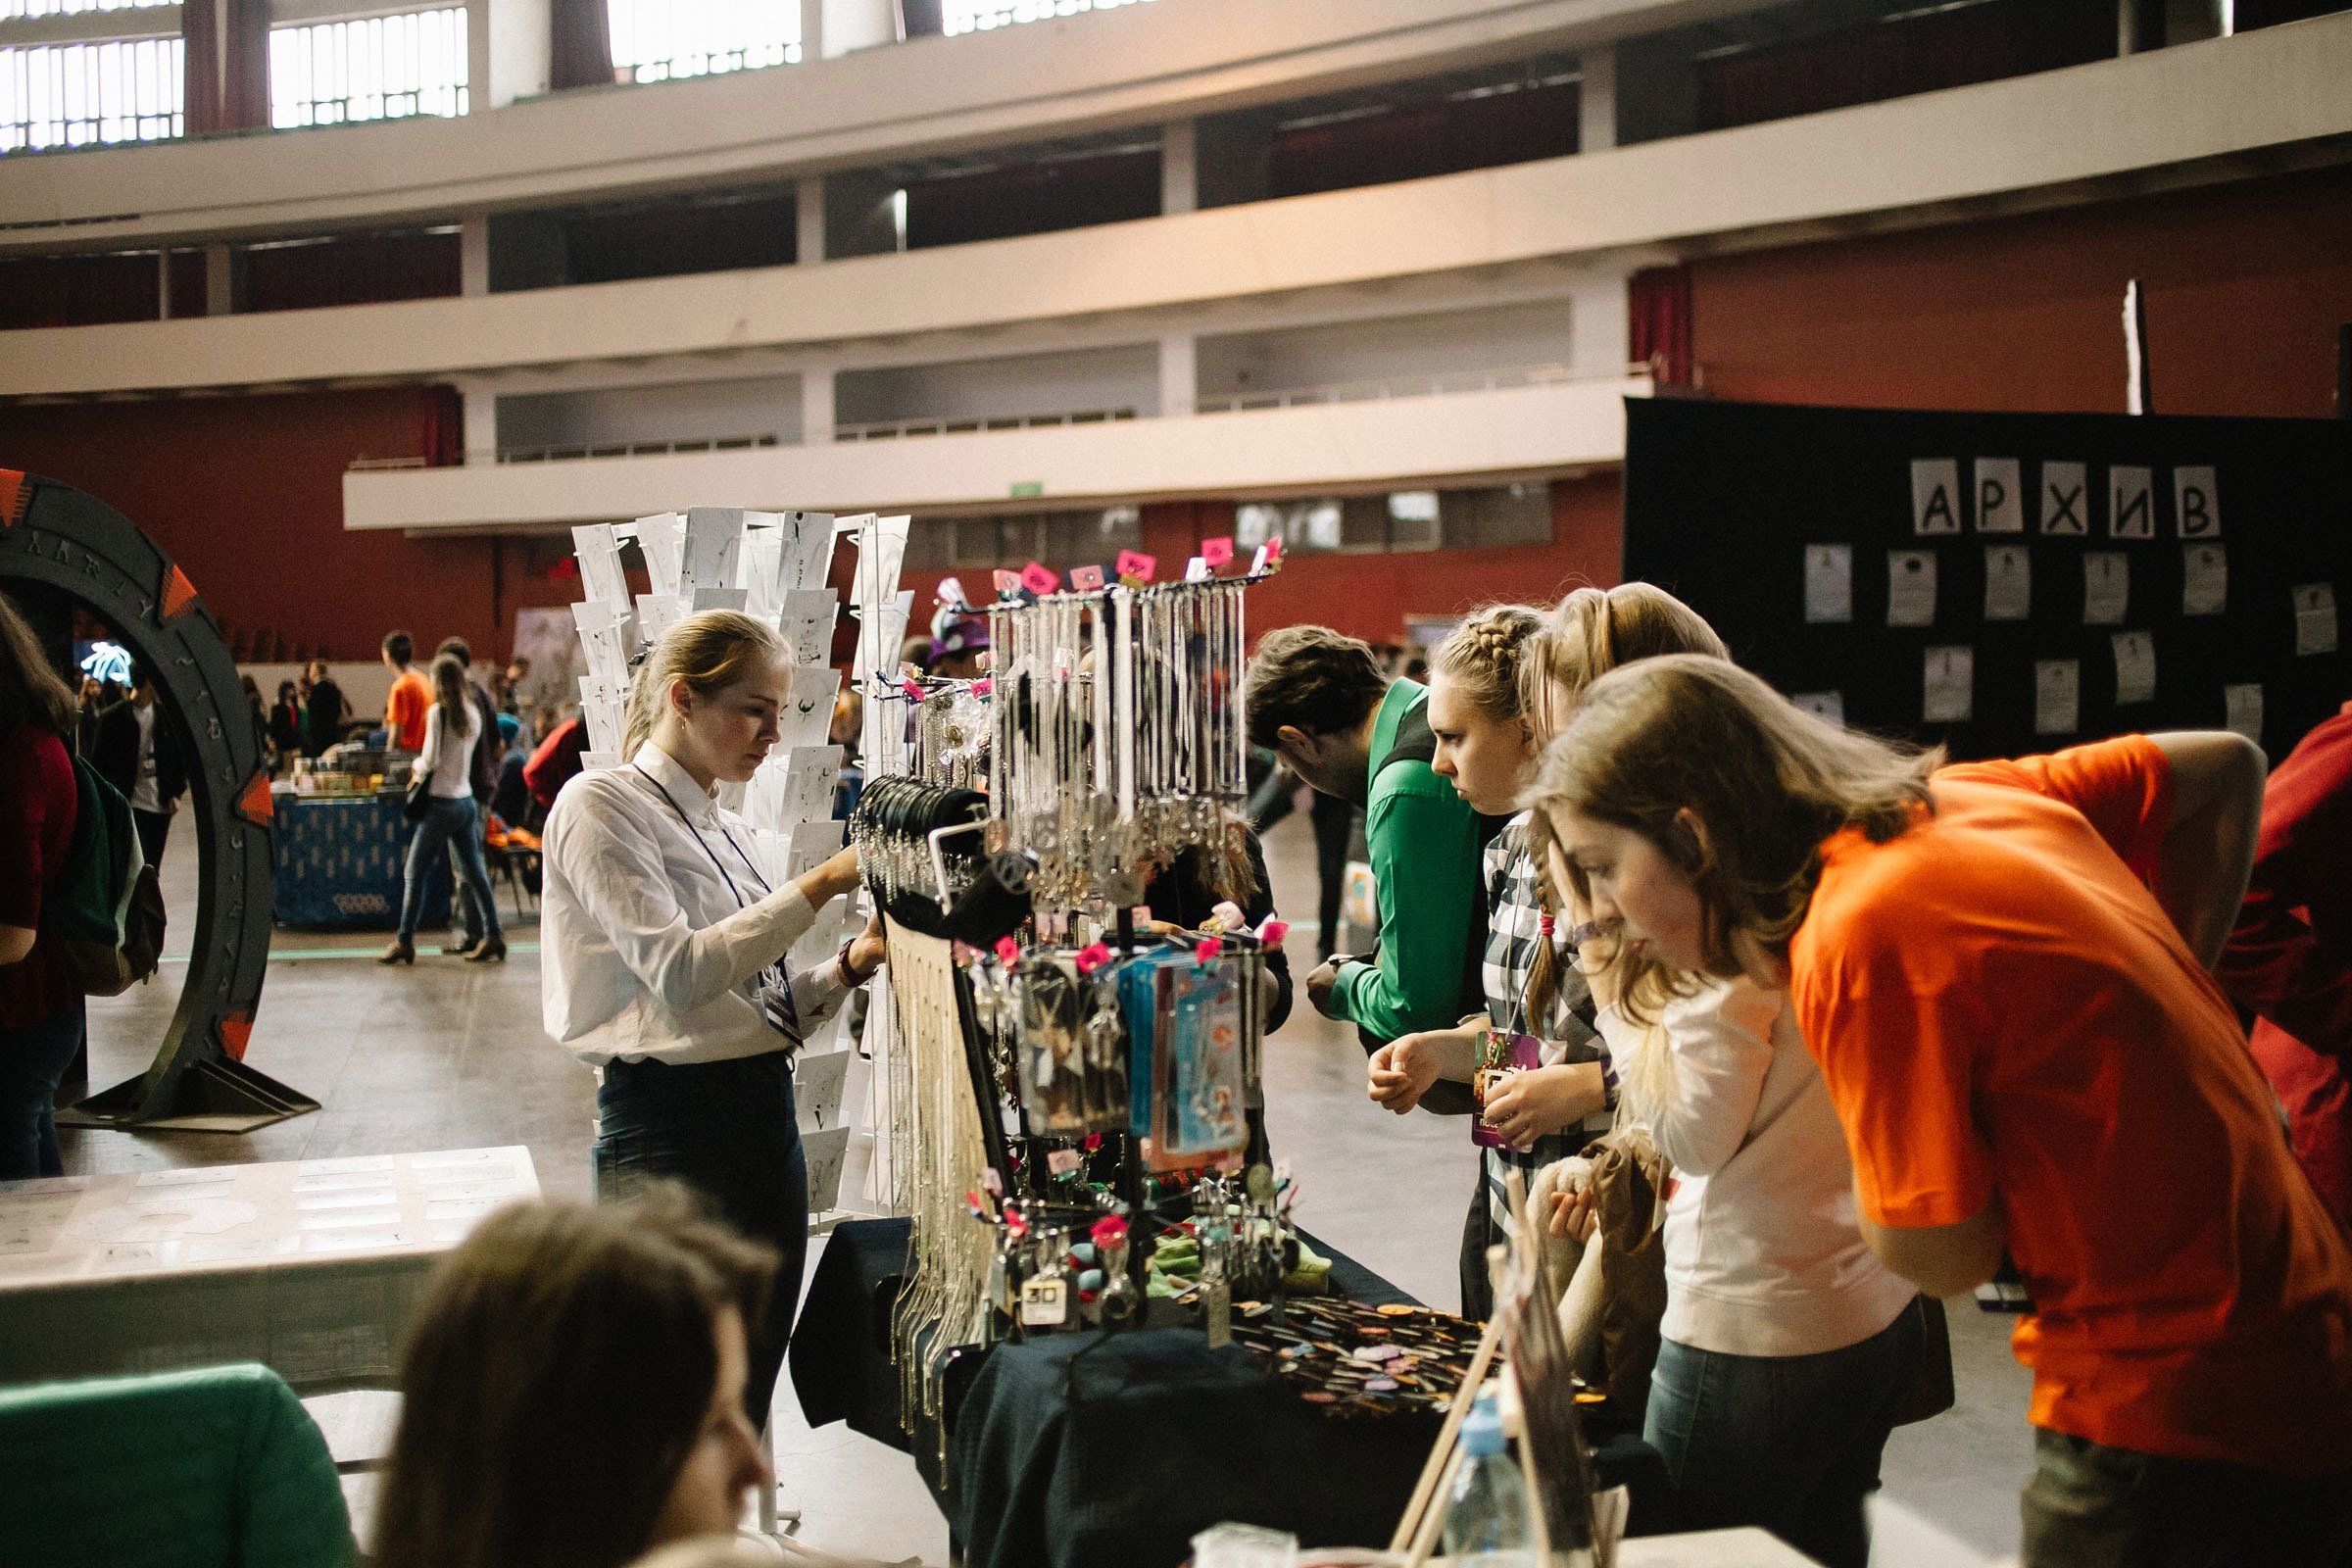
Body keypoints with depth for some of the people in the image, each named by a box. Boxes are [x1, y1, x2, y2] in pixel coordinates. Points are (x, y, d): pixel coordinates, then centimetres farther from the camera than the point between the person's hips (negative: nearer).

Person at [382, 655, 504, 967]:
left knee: (414, 874, 2)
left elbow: (431, 760, -16)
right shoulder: (472, 715, 7)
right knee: (475, 872, 10)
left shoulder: (438, 712, -13)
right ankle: (493, 937, 8)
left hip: (442, 803, -7)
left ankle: (404, 943, 5)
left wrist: (416, 765, 5)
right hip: (467, 800, 7)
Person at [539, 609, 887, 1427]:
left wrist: (851, 963, 0)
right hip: (671, 1130, -8)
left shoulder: (727, 832, 18)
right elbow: (678, 973, -18)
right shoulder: (601, 806, -6)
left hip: (764, 1117, 8)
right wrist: (818, 886, -16)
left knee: (747, 1398, 11)